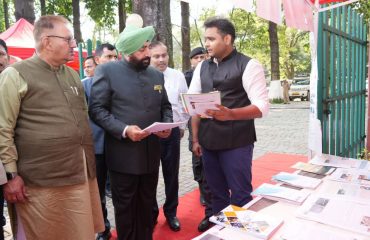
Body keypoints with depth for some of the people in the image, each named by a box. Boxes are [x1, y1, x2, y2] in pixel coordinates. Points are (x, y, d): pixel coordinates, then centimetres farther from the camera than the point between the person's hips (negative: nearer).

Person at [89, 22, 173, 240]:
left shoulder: (157, 75, 10)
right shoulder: (107, 71, -6)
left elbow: (165, 106, 17)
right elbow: (97, 109, -10)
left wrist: (167, 124, -4)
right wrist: (123, 130, -21)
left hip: (152, 153, 5)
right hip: (123, 155, -4)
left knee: (147, 205, 18)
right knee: (125, 207, 12)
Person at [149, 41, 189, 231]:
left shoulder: (178, 76, 3)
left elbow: (184, 103, 8)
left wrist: (182, 125, 8)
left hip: (172, 131, 2)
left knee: (171, 174, 12)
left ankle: (171, 212, 30)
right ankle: (151, 213, 30)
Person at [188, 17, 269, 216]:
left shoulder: (248, 65, -7)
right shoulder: (202, 67, 11)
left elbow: (262, 106, -13)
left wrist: (230, 114, -29)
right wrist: (195, 139, 7)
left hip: (236, 142, -5)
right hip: (208, 142, 6)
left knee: (240, 195, 5)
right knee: (217, 192, 18)